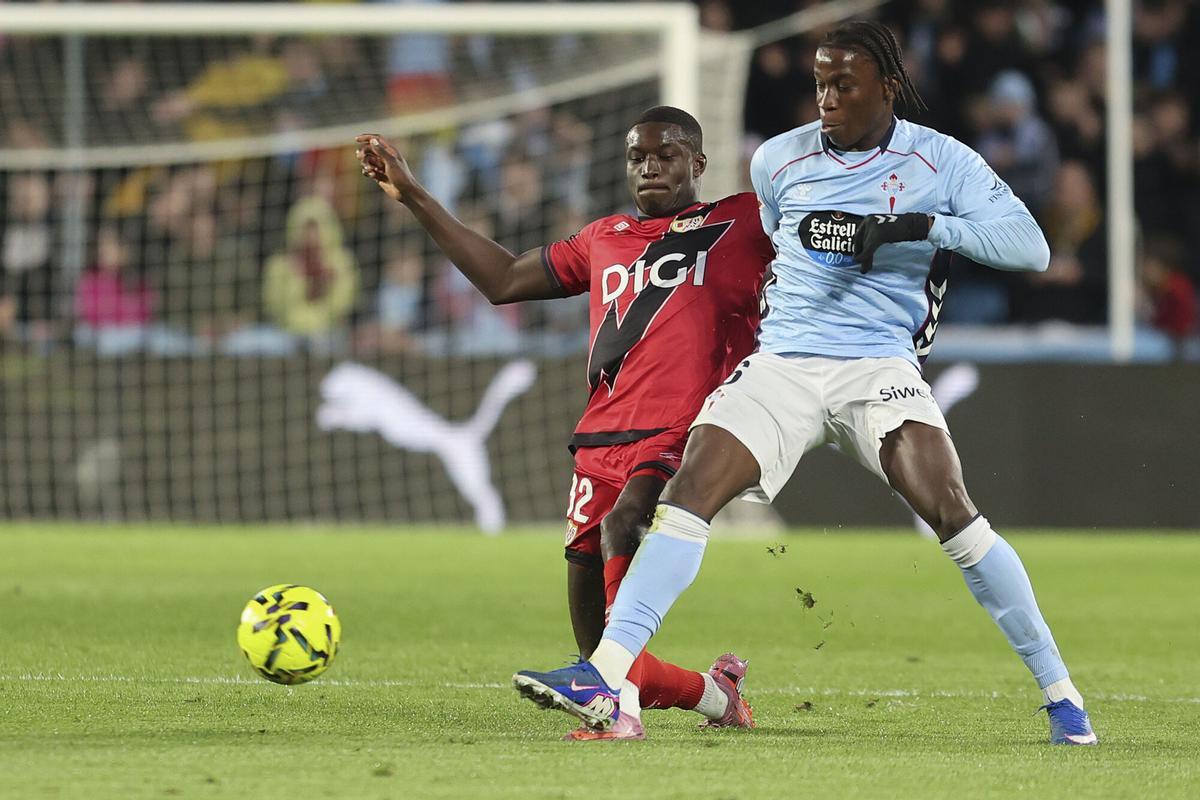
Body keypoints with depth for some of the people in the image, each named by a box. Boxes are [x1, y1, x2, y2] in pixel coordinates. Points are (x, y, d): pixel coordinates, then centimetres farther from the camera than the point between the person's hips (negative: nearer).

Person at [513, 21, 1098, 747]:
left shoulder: (941, 162, 0)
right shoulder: (778, 160, 10)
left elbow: (1030, 245, -10)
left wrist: (923, 227, -20)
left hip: (879, 366, -3)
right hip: (782, 363, 3)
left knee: (950, 510, -21)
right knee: (689, 493, -16)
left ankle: (1059, 692, -10)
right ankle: (606, 672, -20)